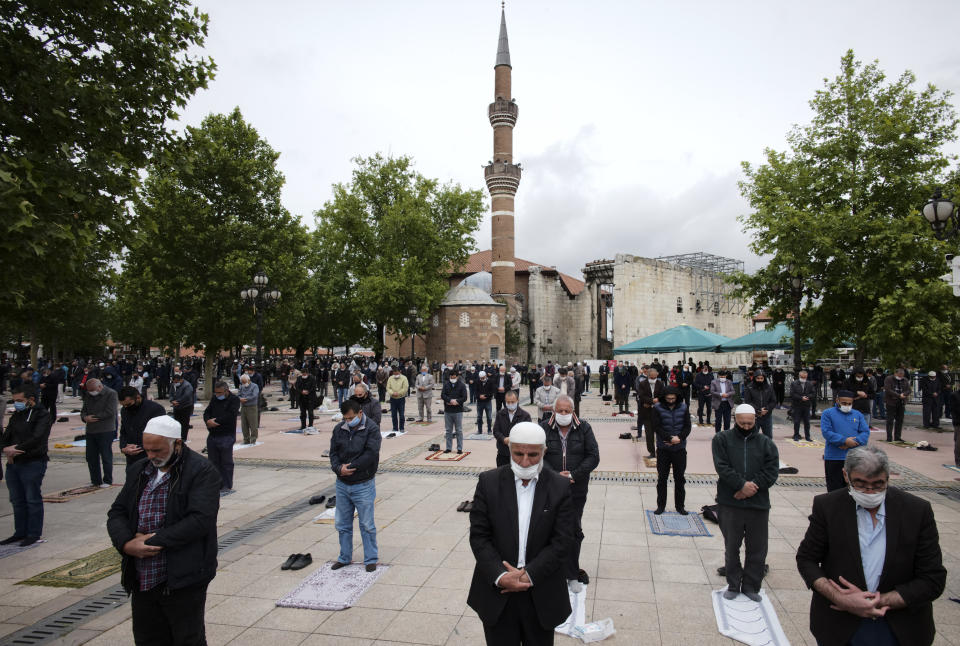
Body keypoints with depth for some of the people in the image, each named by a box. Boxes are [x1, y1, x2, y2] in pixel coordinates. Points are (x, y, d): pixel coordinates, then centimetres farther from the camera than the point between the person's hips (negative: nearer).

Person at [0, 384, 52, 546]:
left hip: (33, 463, -7)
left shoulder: (43, 415, -8)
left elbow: (37, 438, -19)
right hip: (13, 463, 7)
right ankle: (20, 533, 25)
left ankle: (34, 534, 9)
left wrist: (16, 449, -15)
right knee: (17, 500, 14)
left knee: (33, 499, 0)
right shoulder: (16, 416, 15)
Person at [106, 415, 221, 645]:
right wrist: (126, 544, -9)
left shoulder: (202, 471, -13)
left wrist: (153, 540, -19)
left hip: (182, 581, -6)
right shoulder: (138, 470, 10)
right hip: (141, 580, 7)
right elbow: (117, 513, 10)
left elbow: (200, 520, -21)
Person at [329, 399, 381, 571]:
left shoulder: (372, 429, -12)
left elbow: (370, 454, -20)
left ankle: (370, 559, 19)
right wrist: (339, 468, -15)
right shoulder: (339, 429, 4)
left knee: (367, 525, 5)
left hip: (363, 486, -5)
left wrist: (350, 467, -19)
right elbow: (333, 452, 3)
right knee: (342, 524, 16)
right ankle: (345, 557, 32)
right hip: (342, 485, 5)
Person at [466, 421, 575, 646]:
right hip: (497, 592, 0)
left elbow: (562, 541, -9)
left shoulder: (560, 487, -7)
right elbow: (479, 535, -7)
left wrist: (529, 574, -16)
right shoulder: (488, 482, -6)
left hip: (541, 596, 0)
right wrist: (500, 576, -18)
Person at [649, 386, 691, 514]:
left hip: (679, 449, 2)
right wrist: (670, 438, -20)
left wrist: (679, 438, -17)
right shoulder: (657, 408, -8)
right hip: (663, 449, -2)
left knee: (680, 478, 11)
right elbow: (656, 427, -12)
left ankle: (679, 505, 24)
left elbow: (687, 427, -1)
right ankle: (661, 505, 18)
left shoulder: (683, 407, 0)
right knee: (662, 478, 7)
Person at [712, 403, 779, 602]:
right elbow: (722, 467, -9)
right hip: (730, 504, -1)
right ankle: (733, 585, 25)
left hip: (758, 504, 1)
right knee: (731, 547, 10)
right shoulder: (722, 439, 2)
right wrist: (742, 485, -19)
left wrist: (751, 487, -14)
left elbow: (772, 471, -4)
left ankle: (751, 586, 26)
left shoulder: (766, 443, 6)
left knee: (757, 548, 9)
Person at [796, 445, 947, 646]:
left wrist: (879, 601, -15)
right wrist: (841, 599, -18)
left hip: (901, 629, 0)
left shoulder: (917, 510, -9)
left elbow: (933, 579, -7)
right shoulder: (827, 506, -10)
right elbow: (806, 558, -3)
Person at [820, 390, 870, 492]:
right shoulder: (828, 413, 1)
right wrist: (845, 440, -19)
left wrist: (853, 442, -14)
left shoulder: (858, 414, 12)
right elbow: (826, 432, -9)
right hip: (833, 458, -3)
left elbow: (866, 432, 3)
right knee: (835, 488, 2)